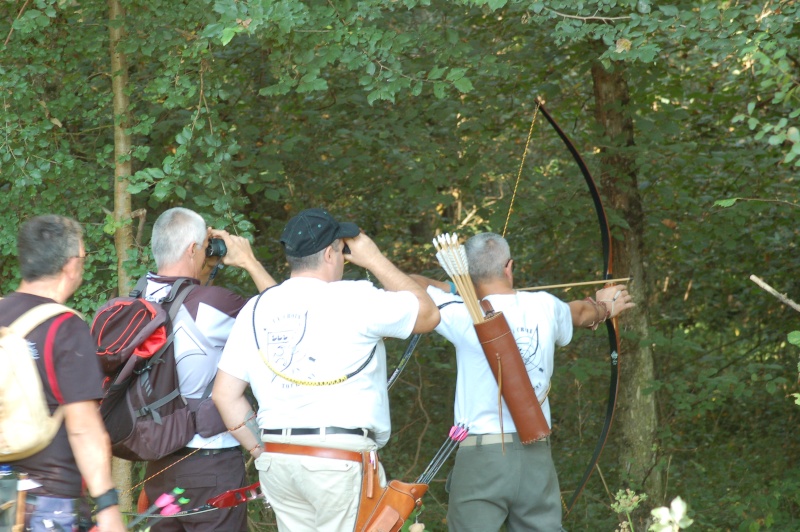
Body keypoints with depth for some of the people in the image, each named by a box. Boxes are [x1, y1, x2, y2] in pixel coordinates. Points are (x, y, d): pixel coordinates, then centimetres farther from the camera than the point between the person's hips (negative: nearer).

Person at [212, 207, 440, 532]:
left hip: (277, 463, 6)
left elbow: (225, 394, 9)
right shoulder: (354, 299, -6)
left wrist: (261, 450, 15)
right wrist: (375, 260, 12)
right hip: (340, 463, -6)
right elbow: (427, 315, 7)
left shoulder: (256, 309, 10)